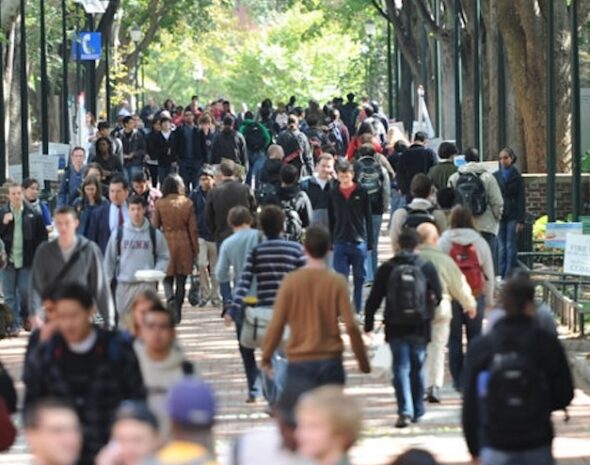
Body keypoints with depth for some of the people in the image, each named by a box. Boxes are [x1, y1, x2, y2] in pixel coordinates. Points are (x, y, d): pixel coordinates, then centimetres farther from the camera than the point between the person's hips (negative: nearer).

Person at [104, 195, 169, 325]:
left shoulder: (154, 234, 2)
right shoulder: (118, 233, 3)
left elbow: (164, 256, 11)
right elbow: (109, 259, 9)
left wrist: (157, 272, -7)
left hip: (147, 284, -1)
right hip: (124, 284, 1)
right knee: (124, 320, 8)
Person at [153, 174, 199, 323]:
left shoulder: (159, 204, -7)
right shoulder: (187, 203, -4)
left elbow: (155, 226, 0)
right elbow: (193, 229, 0)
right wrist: (195, 249, 8)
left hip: (166, 243, -1)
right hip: (184, 244, 1)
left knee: (167, 277, 11)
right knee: (181, 280, 9)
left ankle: (171, 298, -17)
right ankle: (177, 312, 11)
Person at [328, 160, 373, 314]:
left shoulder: (361, 192, -2)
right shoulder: (334, 194, 2)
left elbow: (368, 218, 1)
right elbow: (330, 219, 6)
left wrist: (370, 242, -2)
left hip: (359, 242, -1)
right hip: (340, 242, 1)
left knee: (359, 278, 7)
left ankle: (356, 311, 17)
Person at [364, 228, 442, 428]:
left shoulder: (387, 269, -3)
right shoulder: (427, 268, -2)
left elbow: (374, 299, -1)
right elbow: (438, 296, 5)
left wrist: (368, 322, 9)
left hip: (396, 328, -1)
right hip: (420, 327, 1)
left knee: (401, 368, -2)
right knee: (417, 368, 14)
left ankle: (405, 411, -18)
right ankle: (417, 411, 23)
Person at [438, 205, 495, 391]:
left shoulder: (443, 242, -4)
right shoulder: (480, 242, -1)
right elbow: (489, 273, 4)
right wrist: (489, 299, 13)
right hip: (476, 295, 1)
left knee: (454, 339, 7)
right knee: (475, 336, 9)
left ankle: (458, 379, 7)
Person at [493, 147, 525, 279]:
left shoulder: (517, 177, 2)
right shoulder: (495, 176, 7)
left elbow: (521, 199, 0)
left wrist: (521, 220, -6)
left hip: (512, 216, -2)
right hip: (499, 215, 2)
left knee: (511, 246, -4)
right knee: (501, 247, 3)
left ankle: (509, 276, -2)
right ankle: (502, 274, 7)